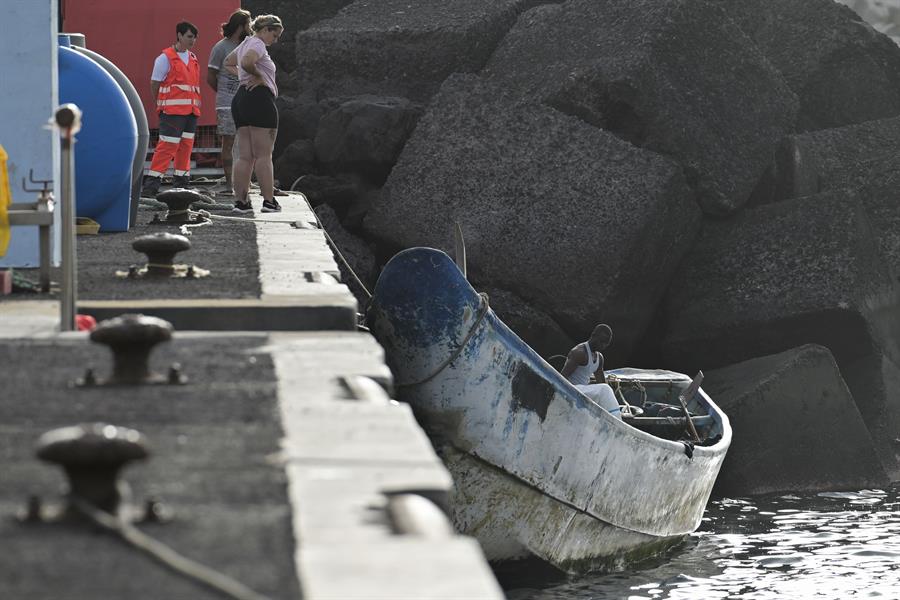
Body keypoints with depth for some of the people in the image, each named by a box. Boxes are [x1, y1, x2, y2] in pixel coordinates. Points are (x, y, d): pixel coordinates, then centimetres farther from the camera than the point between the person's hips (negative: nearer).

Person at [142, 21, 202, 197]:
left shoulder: (193, 59, 16)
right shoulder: (165, 58, -6)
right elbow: (154, 85, -3)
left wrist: (196, 104, 13)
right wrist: (162, 105, -2)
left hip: (191, 111, 7)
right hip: (172, 111, -7)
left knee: (186, 146, 9)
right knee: (167, 146, -12)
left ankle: (181, 183, 16)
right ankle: (151, 184, -12)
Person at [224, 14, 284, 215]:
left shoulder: (245, 44, 21)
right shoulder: (258, 44, -9)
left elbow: (228, 63, 35)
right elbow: (247, 62, -28)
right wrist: (258, 76, -10)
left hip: (240, 100, 9)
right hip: (259, 98, -9)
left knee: (245, 156, 6)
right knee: (264, 155, -7)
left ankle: (241, 201, 2)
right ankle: (269, 200, -6)